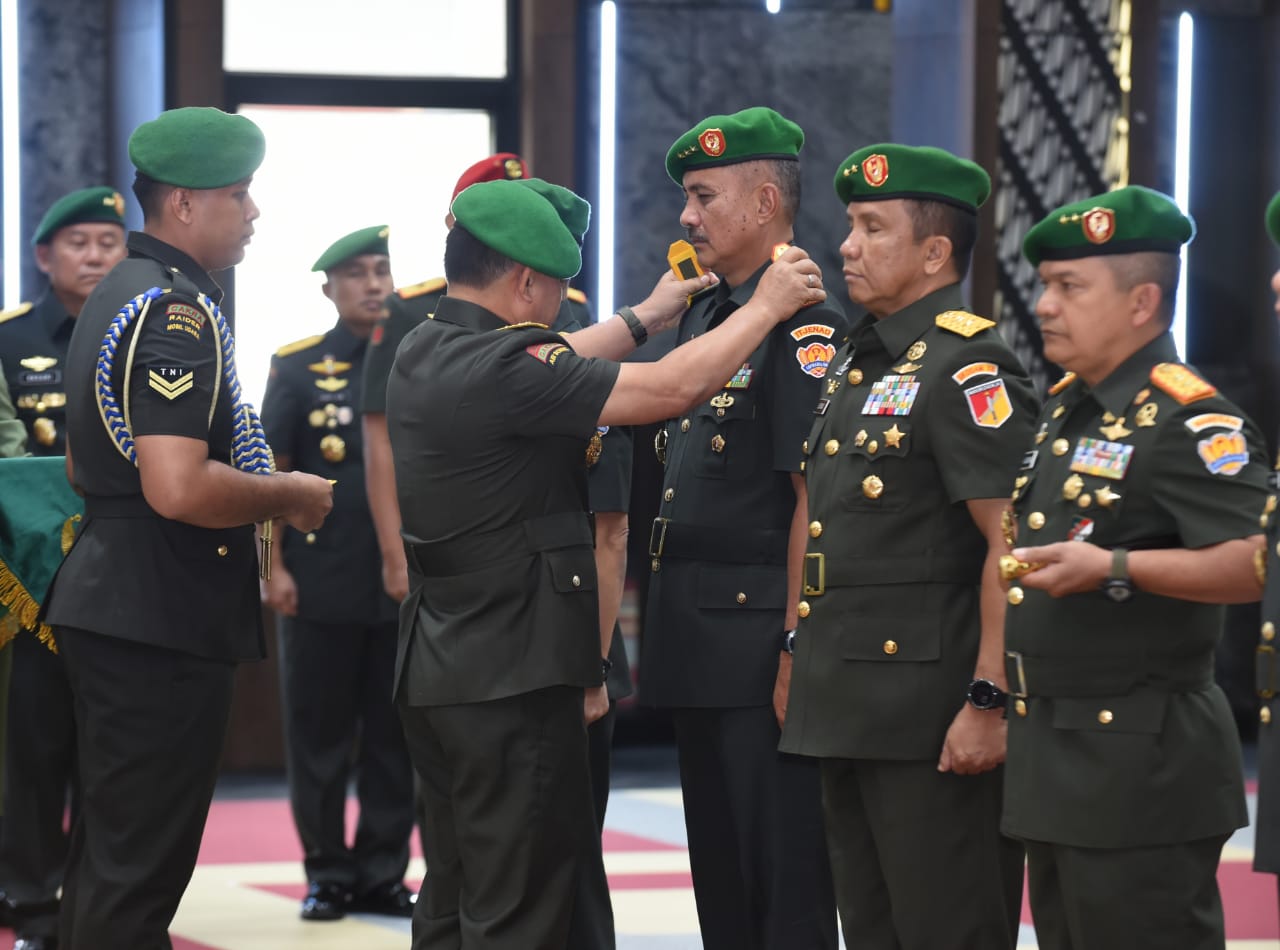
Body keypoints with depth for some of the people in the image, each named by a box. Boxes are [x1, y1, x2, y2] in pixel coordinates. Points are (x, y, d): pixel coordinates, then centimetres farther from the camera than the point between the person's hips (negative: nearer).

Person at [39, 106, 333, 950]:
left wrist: (258, 493, 22)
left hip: (112, 608, 10)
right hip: (164, 624, -10)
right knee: (140, 876, -6)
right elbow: (180, 488, -28)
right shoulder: (178, 311, -17)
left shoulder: (120, 296, 15)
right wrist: (289, 494, -12)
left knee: (110, 857, 17)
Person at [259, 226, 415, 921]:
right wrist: (275, 567, -5)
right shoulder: (297, 368, 3)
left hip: (406, 582, 2)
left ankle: (384, 872, 14)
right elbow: (270, 474, 2)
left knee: (395, 734, 5)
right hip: (321, 585, -1)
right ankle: (326, 872, 13)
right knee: (319, 733, 3)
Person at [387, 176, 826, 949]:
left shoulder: (423, 355, 7)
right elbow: (673, 389, -20)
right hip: (514, 676, -10)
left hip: (442, 665, 10)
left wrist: (648, 316, 31)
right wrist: (765, 306, -7)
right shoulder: (500, 370, -21)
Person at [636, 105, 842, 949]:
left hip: (761, 639, -9)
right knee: (719, 871, 14)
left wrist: (796, 649, -21)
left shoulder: (804, 330, -14)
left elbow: (815, 498, -18)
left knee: (785, 881, -4)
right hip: (698, 644, 9)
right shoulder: (706, 319, 15)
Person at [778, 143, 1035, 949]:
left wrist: (990, 702, -24)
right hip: (850, 706, 9)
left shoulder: (968, 368, -13)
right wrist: (804, 659, 20)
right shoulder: (855, 363, 16)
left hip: (933, 713, -9)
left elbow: (1014, 543, -20)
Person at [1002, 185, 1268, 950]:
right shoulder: (1067, 411, 15)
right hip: (1056, 762, 10)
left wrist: (1113, 568, -30)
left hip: (1142, 768, -10)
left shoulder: (1186, 420, -15)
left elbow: (1256, 563, -26)